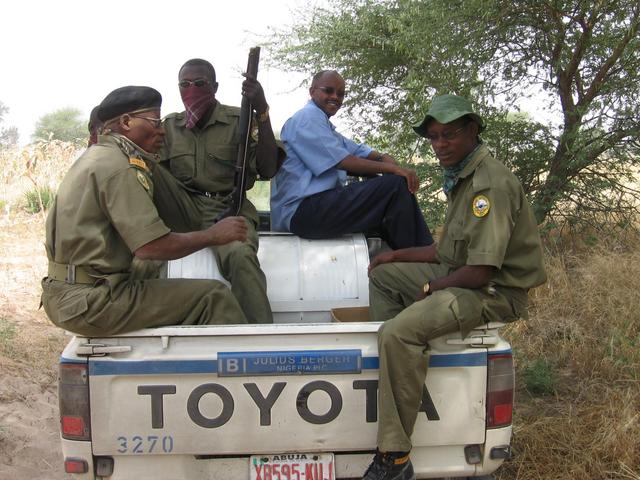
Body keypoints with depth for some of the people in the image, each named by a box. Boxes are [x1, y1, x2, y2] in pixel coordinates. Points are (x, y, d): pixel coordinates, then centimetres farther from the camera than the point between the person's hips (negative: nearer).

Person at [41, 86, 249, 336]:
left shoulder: (95, 156, 16)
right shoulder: (117, 167, -16)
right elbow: (152, 247, -23)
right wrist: (213, 235, -11)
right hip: (90, 302, -10)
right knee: (213, 296, -11)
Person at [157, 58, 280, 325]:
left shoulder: (238, 120, 3)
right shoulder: (170, 125, 15)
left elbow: (267, 170, -8)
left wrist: (262, 112, -16)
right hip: (184, 208, 4)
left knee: (240, 255, -38)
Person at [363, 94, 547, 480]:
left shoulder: (492, 183, -21)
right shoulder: (462, 177, 12)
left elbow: (481, 271, -26)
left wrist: (431, 288, -11)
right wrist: (398, 255, 14)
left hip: (494, 290, -11)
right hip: (458, 274, 11)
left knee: (399, 332, -31)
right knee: (382, 275, 19)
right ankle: (391, 361, 10)